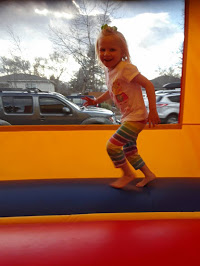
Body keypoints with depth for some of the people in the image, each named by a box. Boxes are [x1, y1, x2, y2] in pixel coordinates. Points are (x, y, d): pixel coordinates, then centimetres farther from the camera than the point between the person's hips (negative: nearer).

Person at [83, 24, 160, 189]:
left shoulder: (126, 68, -19)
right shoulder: (109, 71, 7)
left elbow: (148, 85, -20)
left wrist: (153, 111, -24)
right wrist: (96, 101, 16)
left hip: (136, 117, -9)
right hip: (127, 117, 9)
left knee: (112, 145, -10)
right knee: (129, 150, 18)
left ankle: (128, 174, 13)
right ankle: (148, 174, 36)